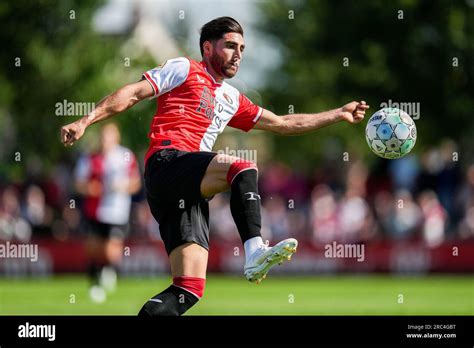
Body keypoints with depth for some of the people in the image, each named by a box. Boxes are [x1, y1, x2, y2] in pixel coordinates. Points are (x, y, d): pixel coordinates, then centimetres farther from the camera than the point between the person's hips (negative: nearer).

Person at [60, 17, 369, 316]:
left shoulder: (232, 98, 31)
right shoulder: (184, 69, 12)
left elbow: (283, 124, 38)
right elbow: (133, 94, 5)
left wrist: (339, 114, 38)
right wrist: (85, 122, -7)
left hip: (189, 195, 8)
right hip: (167, 162, -8)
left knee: (189, 289, -8)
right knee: (243, 168, -31)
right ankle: (254, 253, -44)